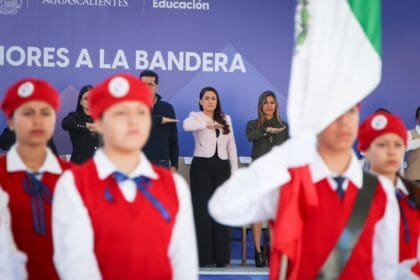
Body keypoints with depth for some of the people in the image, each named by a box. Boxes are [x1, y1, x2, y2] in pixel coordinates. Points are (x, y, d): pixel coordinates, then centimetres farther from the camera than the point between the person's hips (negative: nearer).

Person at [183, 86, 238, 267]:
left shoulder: (226, 119, 13)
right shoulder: (196, 116, 1)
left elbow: (231, 147, 14)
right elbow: (186, 125, -25)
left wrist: (234, 171, 8)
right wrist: (207, 124, -39)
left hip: (221, 166, 4)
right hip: (202, 166, -3)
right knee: (202, 210, -3)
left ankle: (220, 256, 8)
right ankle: (203, 256, 1)